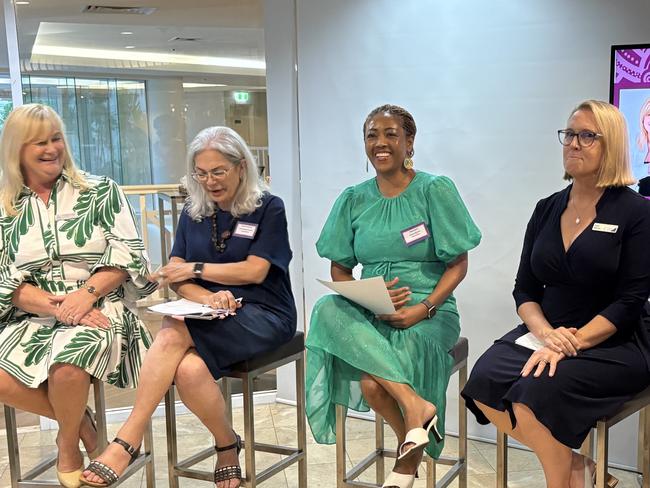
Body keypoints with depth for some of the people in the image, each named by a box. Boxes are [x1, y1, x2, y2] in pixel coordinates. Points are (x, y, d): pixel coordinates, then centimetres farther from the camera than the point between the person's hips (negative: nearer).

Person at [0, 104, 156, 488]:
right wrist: (55, 307, -14)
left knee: (67, 367, -33)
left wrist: (85, 295, -16)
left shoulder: (101, 192, 7)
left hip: (99, 309, -2)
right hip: (32, 316, 3)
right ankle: (79, 421, 2)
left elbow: (128, 255, 0)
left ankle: (69, 442, 1)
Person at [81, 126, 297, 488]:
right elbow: (176, 275, 7)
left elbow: (254, 271, -6)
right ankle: (228, 448, -15)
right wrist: (207, 297, -14)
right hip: (213, 320, 4)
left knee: (174, 331, -31)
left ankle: (128, 441, -21)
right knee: (189, 370, -34)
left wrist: (196, 269, -3)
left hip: (264, 317, -4)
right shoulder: (193, 213, 15)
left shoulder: (269, 209, 2)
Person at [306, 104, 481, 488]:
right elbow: (340, 271, 10)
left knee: (371, 380, -31)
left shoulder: (435, 190, 0)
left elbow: (458, 265, -1)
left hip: (428, 313, -4)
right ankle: (415, 404, -28)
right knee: (329, 308, -32)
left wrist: (424, 308, -16)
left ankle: (410, 454, -3)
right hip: (369, 314, 4)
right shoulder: (354, 199, 11)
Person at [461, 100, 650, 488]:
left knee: (533, 393, -31)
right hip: (547, 335, 5)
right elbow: (525, 289, 7)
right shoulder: (547, 209, 10)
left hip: (611, 346, -5)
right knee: (484, 383, -23)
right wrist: (546, 333, -13)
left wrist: (571, 344, -22)